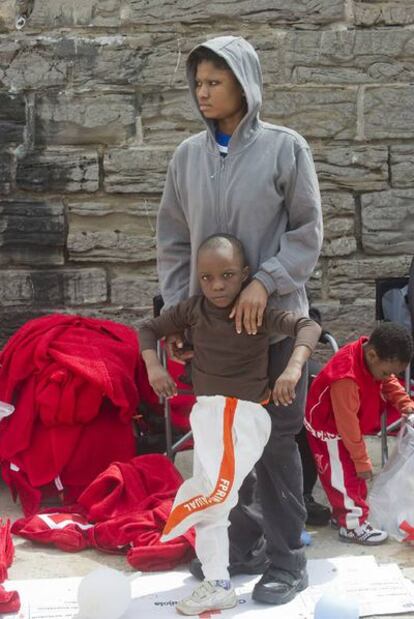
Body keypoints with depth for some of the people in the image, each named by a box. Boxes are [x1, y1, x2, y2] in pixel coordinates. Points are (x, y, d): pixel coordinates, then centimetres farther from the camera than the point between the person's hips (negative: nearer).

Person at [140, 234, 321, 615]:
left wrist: (294, 367, -37)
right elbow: (149, 329, 14)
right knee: (214, 497, 6)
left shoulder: (258, 311, -10)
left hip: (246, 412, -5)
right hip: (207, 411, 5)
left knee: (219, 488, -28)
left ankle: (185, 512, 3)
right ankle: (218, 586, 12)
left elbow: (309, 327, -20)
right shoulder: (193, 310, 2)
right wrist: (153, 366, -4)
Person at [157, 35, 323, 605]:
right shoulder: (187, 156, 7)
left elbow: (308, 232, -5)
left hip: (272, 319, -4)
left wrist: (265, 282, -19)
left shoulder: (285, 148, -4)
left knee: (275, 440, 0)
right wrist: (174, 312, 2)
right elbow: (173, 242, 10)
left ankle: (286, 559, 13)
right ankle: (241, 546, 27)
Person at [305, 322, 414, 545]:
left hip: (349, 425, 9)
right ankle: (352, 524, 6)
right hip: (329, 429, -9)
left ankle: (343, 512, 31)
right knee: (345, 475, -4)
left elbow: (390, 383, 6)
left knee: (354, 474, 16)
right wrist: (362, 461, -21)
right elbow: (348, 425, -31)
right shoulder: (346, 378, -40)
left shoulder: (374, 357, -16)